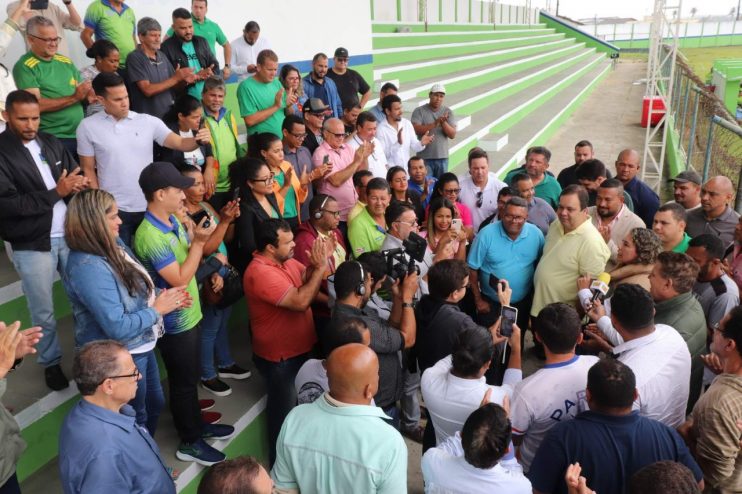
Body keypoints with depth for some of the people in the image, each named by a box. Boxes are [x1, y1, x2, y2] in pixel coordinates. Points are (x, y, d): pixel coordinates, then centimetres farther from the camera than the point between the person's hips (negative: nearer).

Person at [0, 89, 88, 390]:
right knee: (43, 312, 9)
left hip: (70, 235, 5)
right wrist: (56, 192, -20)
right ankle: (51, 362, 28)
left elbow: (75, 176, 12)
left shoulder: (51, 143, 7)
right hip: (32, 246, -4)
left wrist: (80, 184, -13)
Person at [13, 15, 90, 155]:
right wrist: (74, 97, -17)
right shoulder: (24, 67, -4)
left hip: (81, 134, 5)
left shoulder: (65, 61, 13)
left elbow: (81, 90, 15)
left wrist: (88, 96, -9)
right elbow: (37, 105, -14)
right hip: (53, 139, -5)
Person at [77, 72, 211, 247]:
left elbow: (180, 143, -3)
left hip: (149, 207, 2)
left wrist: (198, 140, -25)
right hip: (114, 209, -2)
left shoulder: (148, 121, 1)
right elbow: (88, 169, 2)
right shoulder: (88, 127, -2)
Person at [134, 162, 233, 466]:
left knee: (191, 377, 24)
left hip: (190, 314, 9)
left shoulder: (172, 221, 2)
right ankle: (189, 442, 27)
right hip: (175, 323, -9)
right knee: (183, 382, 9)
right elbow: (180, 280, -26)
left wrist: (203, 237, -1)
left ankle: (197, 426, 42)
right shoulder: (150, 236, -28)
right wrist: (199, 241, -24)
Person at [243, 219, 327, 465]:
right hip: (280, 357, -9)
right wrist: (320, 267, -28)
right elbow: (300, 301, -34)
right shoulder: (261, 272, -30)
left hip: (298, 348, 9)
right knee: (283, 411, 10)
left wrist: (316, 264, -15)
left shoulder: (286, 260, -1)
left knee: (296, 404, 26)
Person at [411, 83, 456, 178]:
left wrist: (443, 123, -18)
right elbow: (416, 130, -15)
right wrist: (435, 124, -24)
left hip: (442, 157, 3)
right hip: (424, 158, -3)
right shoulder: (419, 111, -1)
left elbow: (452, 135, 0)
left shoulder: (448, 112, 7)